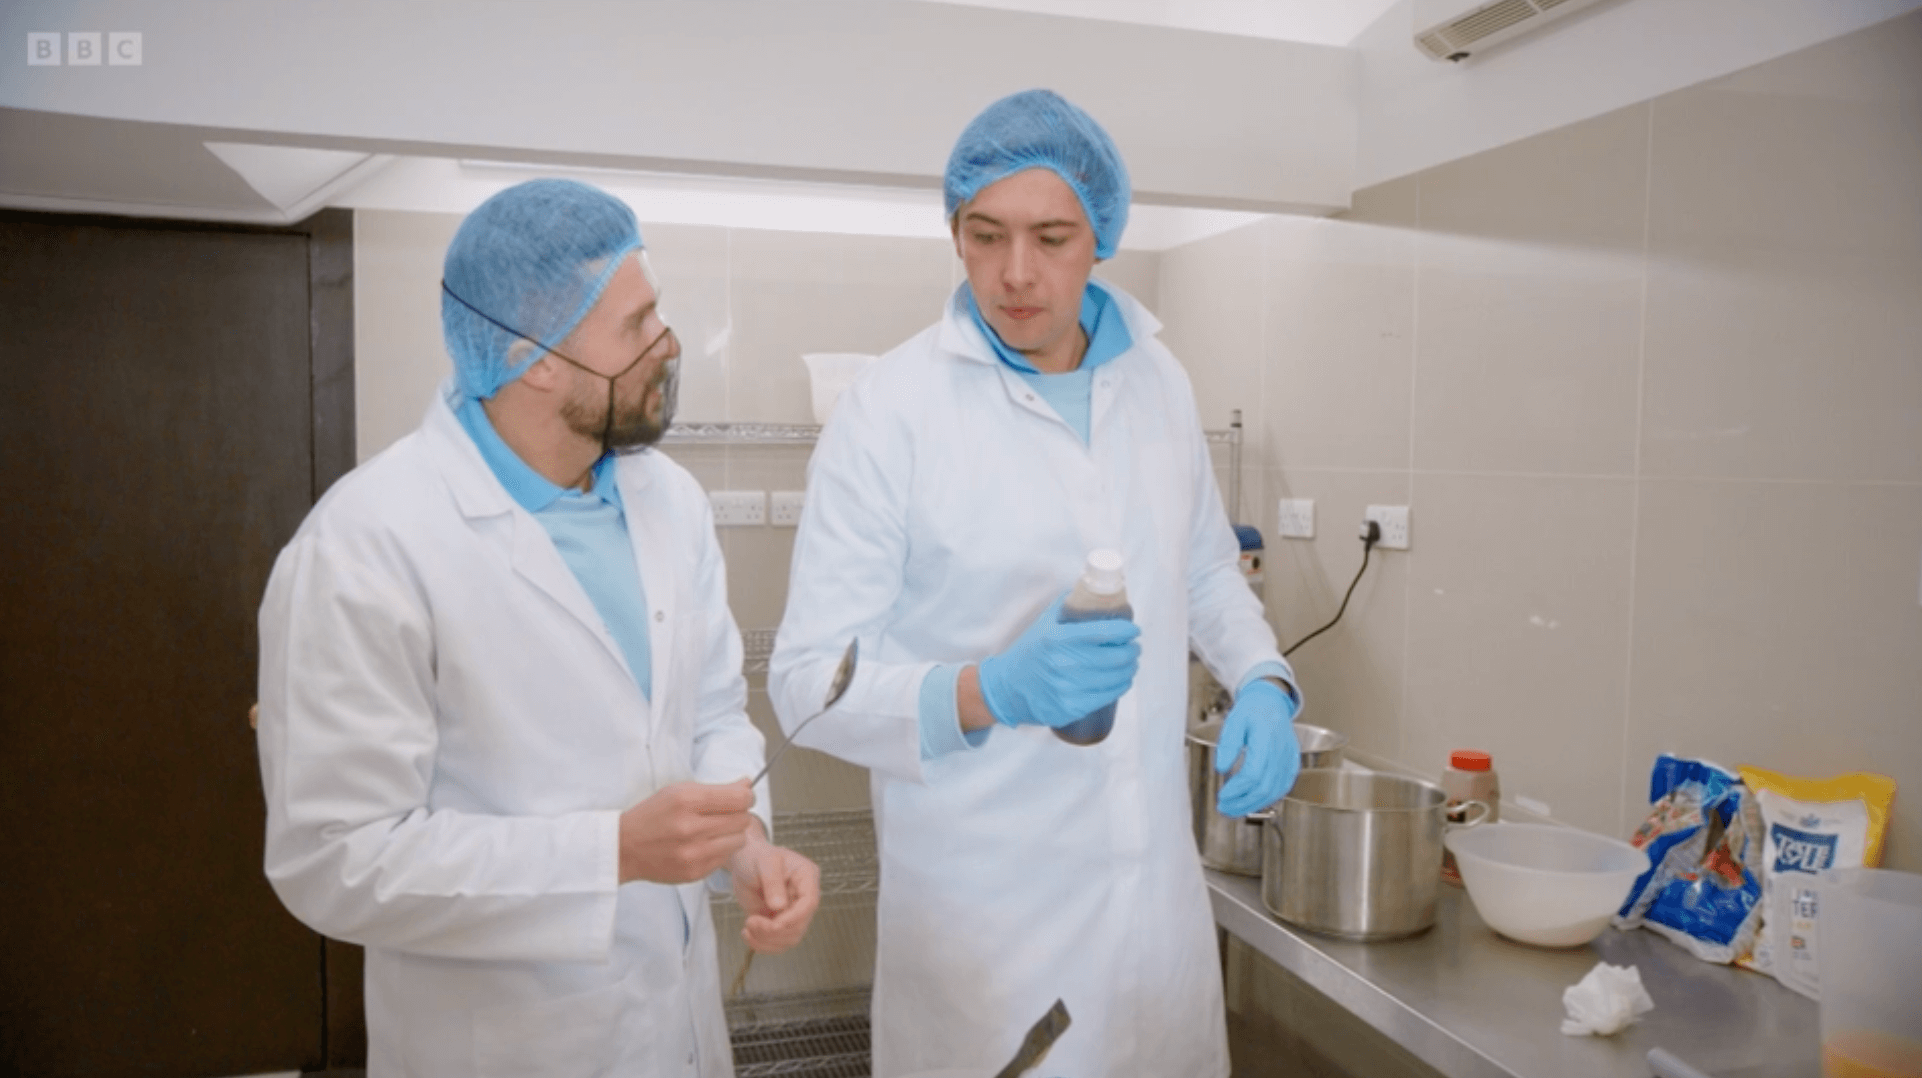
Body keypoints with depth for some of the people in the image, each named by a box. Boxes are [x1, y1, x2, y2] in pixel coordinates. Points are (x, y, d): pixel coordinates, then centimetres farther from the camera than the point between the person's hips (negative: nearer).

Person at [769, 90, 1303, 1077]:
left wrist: (1263, 681, -3)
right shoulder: (889, 411, -14)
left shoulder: (1157, 382, 2)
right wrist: (989, 693, -30)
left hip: (1155, 875, 5)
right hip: (983, 900, -4)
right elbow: (807, 680, -14)